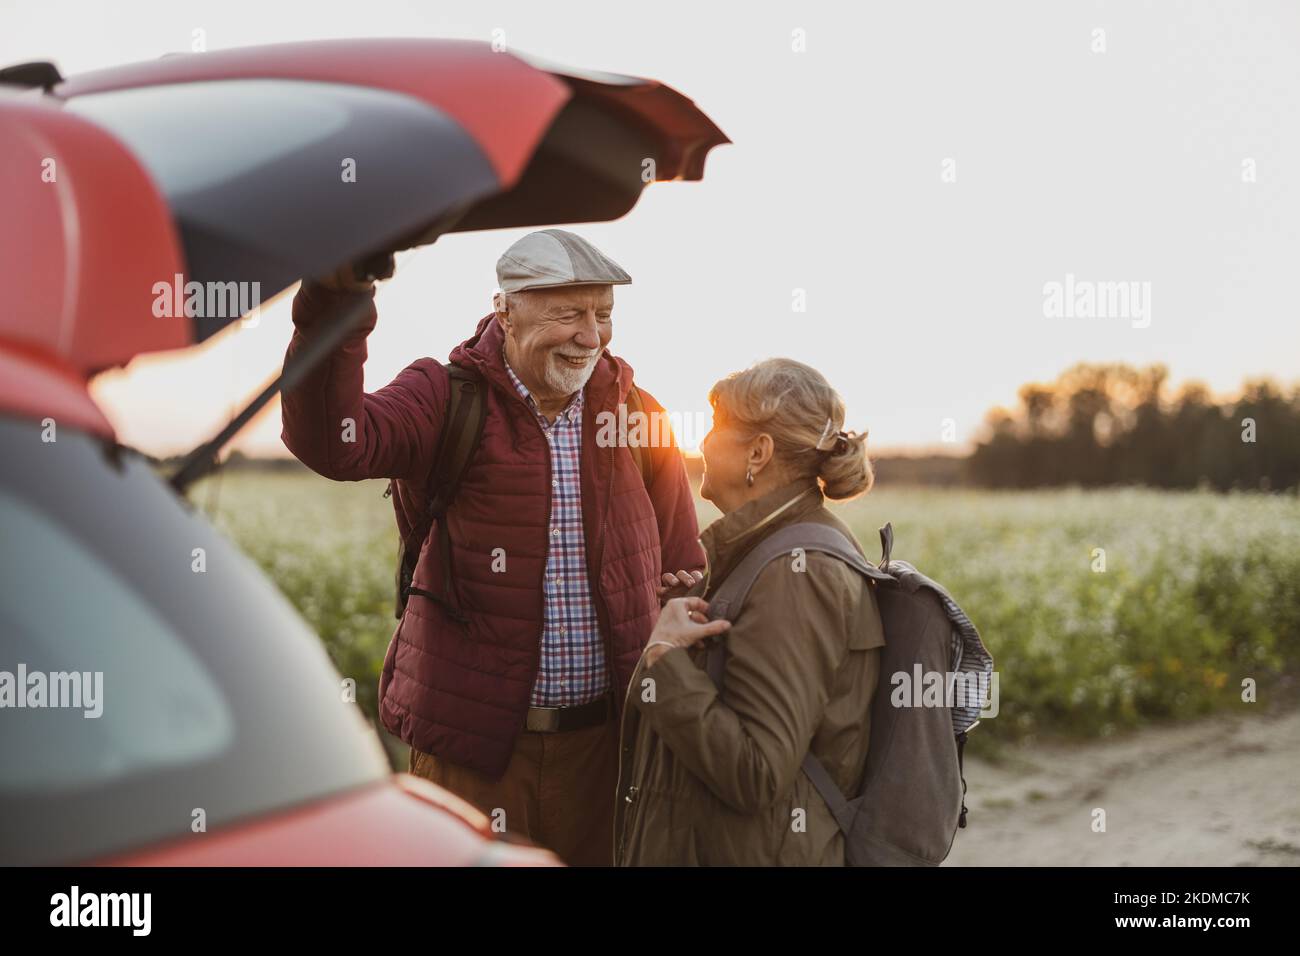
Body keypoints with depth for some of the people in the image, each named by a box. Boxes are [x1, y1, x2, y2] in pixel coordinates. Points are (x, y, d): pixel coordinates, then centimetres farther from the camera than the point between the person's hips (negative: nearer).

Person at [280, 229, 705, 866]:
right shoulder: (447, 401, -6)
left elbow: (681, 571, 11)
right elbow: (333, 443, -26)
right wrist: (334, 303, -39)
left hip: (604, 739, 3)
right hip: (473, 742, -3)